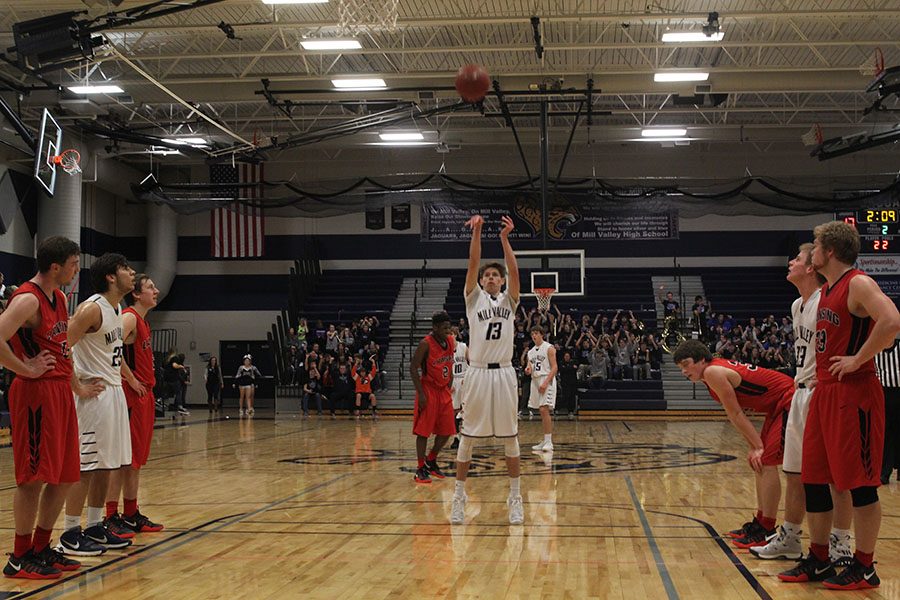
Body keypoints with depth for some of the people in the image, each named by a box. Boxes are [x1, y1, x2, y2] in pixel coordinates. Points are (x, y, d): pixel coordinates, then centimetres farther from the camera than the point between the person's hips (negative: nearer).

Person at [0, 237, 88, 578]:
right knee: (35, 477, -4)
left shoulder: (59, 299, 15)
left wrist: (77, 387, 24)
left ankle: (41, 548, 23)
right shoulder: (28, 299, -15)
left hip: (60, 393, 9)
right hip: (36, 394, -9)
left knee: (64, 477, 12)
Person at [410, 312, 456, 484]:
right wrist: (421, 394, -19)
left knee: (446, 431, 8)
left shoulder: (450, 341, 4)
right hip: (428, 391, -7)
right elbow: (413, 368, -16)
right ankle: (421, 469, 5)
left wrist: (449, 386, 13)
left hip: (444, 391, 7)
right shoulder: (426, 344, -17)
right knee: (423, 431, -3)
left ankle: (431, 461, 26)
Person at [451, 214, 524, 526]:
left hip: (503, 373, 1)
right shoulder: (474, 298, 6)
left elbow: (514, 271, -8)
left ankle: (515, 498, 12)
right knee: (468, 437, 3)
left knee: (510, 438, 5)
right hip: (477, 373, -1)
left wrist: (505, 239, -19)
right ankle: (459, 496, 11)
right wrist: (476, 233, -18)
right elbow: (472, 265, -7)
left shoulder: (509, 299, 8)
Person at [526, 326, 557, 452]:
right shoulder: (531, 352, 16)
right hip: (535, 380, 7)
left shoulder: (549, 348, -5)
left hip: (546, 380, -7)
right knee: (542, 411, 9)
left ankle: (549, 442, -16)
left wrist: (546, 383, -20)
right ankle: (546, 441, 14)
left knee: (544, 410, -16)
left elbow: (554, 368, -11)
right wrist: (528, 370, -5)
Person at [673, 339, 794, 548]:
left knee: (766, 462, -12)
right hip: (778, 406, 11)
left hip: (788, 402, -11)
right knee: (761, 462, 15)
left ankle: (767, 531, -8)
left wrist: (758, 447, -14)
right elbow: (737, 414, 12)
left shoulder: (713, 372, -19)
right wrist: (754, 446, 6)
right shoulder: (718, 369, 12)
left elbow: (736, 415, -17)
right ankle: (760, 522, 23)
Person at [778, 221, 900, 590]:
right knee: (813, 479, 11)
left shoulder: (858, 284, -12)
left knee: (859, 482, -2)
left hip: (854, 393, -10)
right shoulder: (825, 291, 16)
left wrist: (858, 359, -22)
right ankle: (817, 561, 21)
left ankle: (864, 569, 7)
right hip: (824, 392, 10)